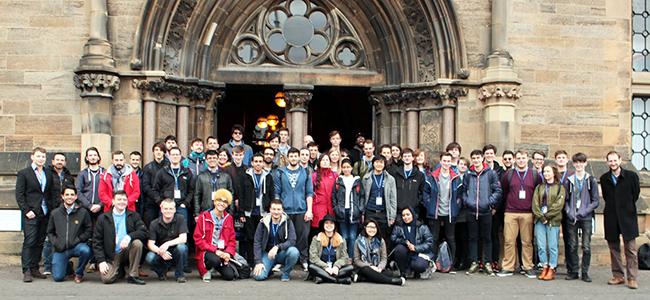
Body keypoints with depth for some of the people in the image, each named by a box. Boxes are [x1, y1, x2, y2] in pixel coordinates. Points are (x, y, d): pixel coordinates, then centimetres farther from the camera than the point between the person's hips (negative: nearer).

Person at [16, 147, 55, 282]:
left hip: (44, 215, 5)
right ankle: (27, 271, -8)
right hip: (30, 215, -4)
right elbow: (19, 195, -3)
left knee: (40, 243, 7)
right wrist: (26, 211, -11)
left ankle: (35, 268, 14)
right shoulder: (24, 173, 2)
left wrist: (52, 209, 6)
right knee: (29, 242, -9)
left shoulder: (49, 174, 15)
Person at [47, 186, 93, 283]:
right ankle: (68, 266, 29)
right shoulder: (55, 213, 10)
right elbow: (50, 232, 16)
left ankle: (78, 274, -6)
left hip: (76, 247, -2)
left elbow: (89, 231, 3)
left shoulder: (83, 212, 3)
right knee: (58, 277, -11)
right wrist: (55, 243, -1)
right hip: (60, 249, 2)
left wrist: (77, 240, -10)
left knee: (86, 251, -37)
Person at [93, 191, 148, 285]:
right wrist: (101, 261, -9)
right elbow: (97, 241, 2)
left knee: (137, 243, -31)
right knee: (106, 279, -22)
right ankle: (120, 270, 16)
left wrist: (129, 237, -27)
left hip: (127, 250, 0)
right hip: (112, 255, 0)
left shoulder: (133, 216, 6)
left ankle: (132, 275, -16)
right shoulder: (103, 218, 5)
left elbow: (143, 232, -8)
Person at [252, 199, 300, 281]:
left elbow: (292, 241, -15)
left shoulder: (287, 222, -6)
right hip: (267, 253, 0)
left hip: (282, 253, 0)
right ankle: (269, 269, 14)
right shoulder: (263, 223, -3)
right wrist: (259, 262, -14)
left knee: (294, 252, -34)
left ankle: (285, 273, -5)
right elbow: (257, 243, -3)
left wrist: (278, 247, -32)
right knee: (259, 276, -23)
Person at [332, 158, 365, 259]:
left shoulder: (357, 180, 10)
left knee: (352, 236, -3)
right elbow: (333, 196, 10)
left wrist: (361, 211, 0)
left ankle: (351, 258, 0)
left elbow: (362, 196, 8)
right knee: (344, 237, 1)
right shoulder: (338, 180, 11)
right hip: (342, 212, 0)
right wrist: (336, 209, 0)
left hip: (354, 212, 0)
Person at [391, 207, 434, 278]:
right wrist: (405, 242, -21)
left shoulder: (422, 227, 0)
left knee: (419, 266, -34)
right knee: (399, 248, -30)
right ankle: (403, 272, -9)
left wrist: (416, 248, -16)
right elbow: (393, 239, -4)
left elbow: (429, 243, -4)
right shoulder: (398, 227, 6)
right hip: (406, 254, 3)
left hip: (420, 253, -2)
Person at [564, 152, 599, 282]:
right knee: (572, 246, 4)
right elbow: (566, 199, 12)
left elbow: (596, 200, 4)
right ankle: (574, 271, 12)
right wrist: (568, 211, -6)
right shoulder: (569, 181, 9)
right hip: (571, 218, 2)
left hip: (586, 218, -2)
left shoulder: (591, 180, 5)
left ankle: (585, 272, 5)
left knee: (586, 246, -4)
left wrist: (586, 211, -11)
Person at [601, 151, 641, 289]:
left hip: (627, 217, -3)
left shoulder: (631, 176, 0)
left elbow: (635, 194, 8)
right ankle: (618, 276, 15)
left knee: (630, 249, -4)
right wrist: (612, 207, 9)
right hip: (611, 218, 3)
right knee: (614, 248, 6)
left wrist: (626, 208, 9)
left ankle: (632, 278, -1)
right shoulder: (604, 179, 8)